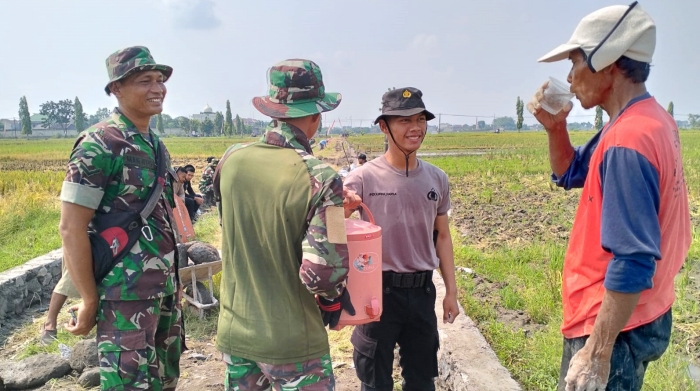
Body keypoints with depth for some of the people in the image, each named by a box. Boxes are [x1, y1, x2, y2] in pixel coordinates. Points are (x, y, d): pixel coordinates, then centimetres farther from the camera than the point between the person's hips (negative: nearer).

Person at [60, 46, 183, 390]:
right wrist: (90, 301, -14)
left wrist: (172, 280, 17)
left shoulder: (155, 144, 9)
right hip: (126, 293, -8)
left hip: (164, 287, 8)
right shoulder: (99, 144, -15)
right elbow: (71, 229, -16)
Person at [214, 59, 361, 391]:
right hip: (293, 344, -5)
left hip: (234, 333, 5)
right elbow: (323, 273, -24)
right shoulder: (320, 178, -22)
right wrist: (333, 299, -2)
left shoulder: (231, 160, -6)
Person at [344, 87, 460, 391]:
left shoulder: (437, 179, 2)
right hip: (378, 291, -4)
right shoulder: (363, 179, -13)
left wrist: (451, 291, 11)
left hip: (423, 291, 4)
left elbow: (442, 236, 11)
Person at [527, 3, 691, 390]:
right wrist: (554, 127, -2)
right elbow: (570, 174, 16)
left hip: (615, 329, -9)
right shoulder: (650, 121, 5)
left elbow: (632, 263, -28)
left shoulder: (628, 140, -26)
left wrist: (596, 353, -23)